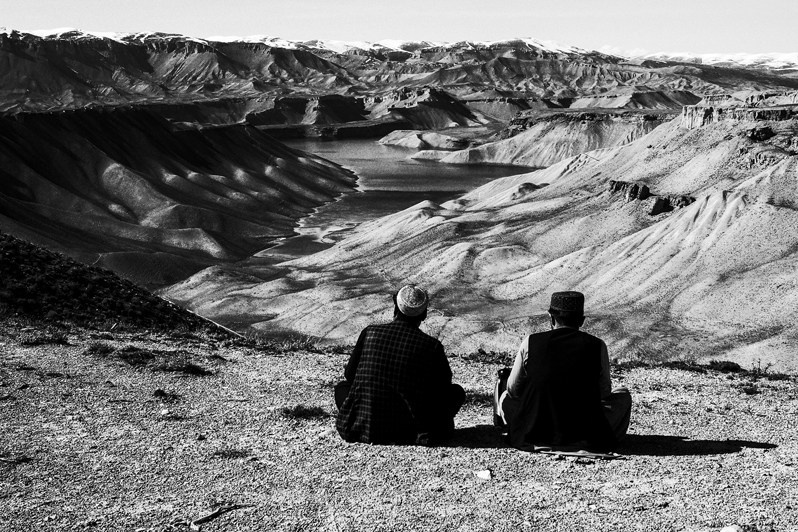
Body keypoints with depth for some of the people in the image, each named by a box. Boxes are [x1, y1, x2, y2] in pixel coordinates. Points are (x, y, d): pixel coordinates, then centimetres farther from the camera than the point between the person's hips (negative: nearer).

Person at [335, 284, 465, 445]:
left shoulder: (369, 333, -3)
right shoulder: (431, 346, -9)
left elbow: (349, 374, 8)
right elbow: (444, 383, 5)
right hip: (411, 430, -1)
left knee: (342, 387, 31)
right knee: (457, 391, 17)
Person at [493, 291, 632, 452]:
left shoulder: (530, 343, -7)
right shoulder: (597, 346, -8)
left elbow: (513, 389, 4)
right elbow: (604, 393, 4)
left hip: (532, 437, 0)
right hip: (586, 439, 0)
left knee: (502, 382, 27)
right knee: (622, 395, 26)